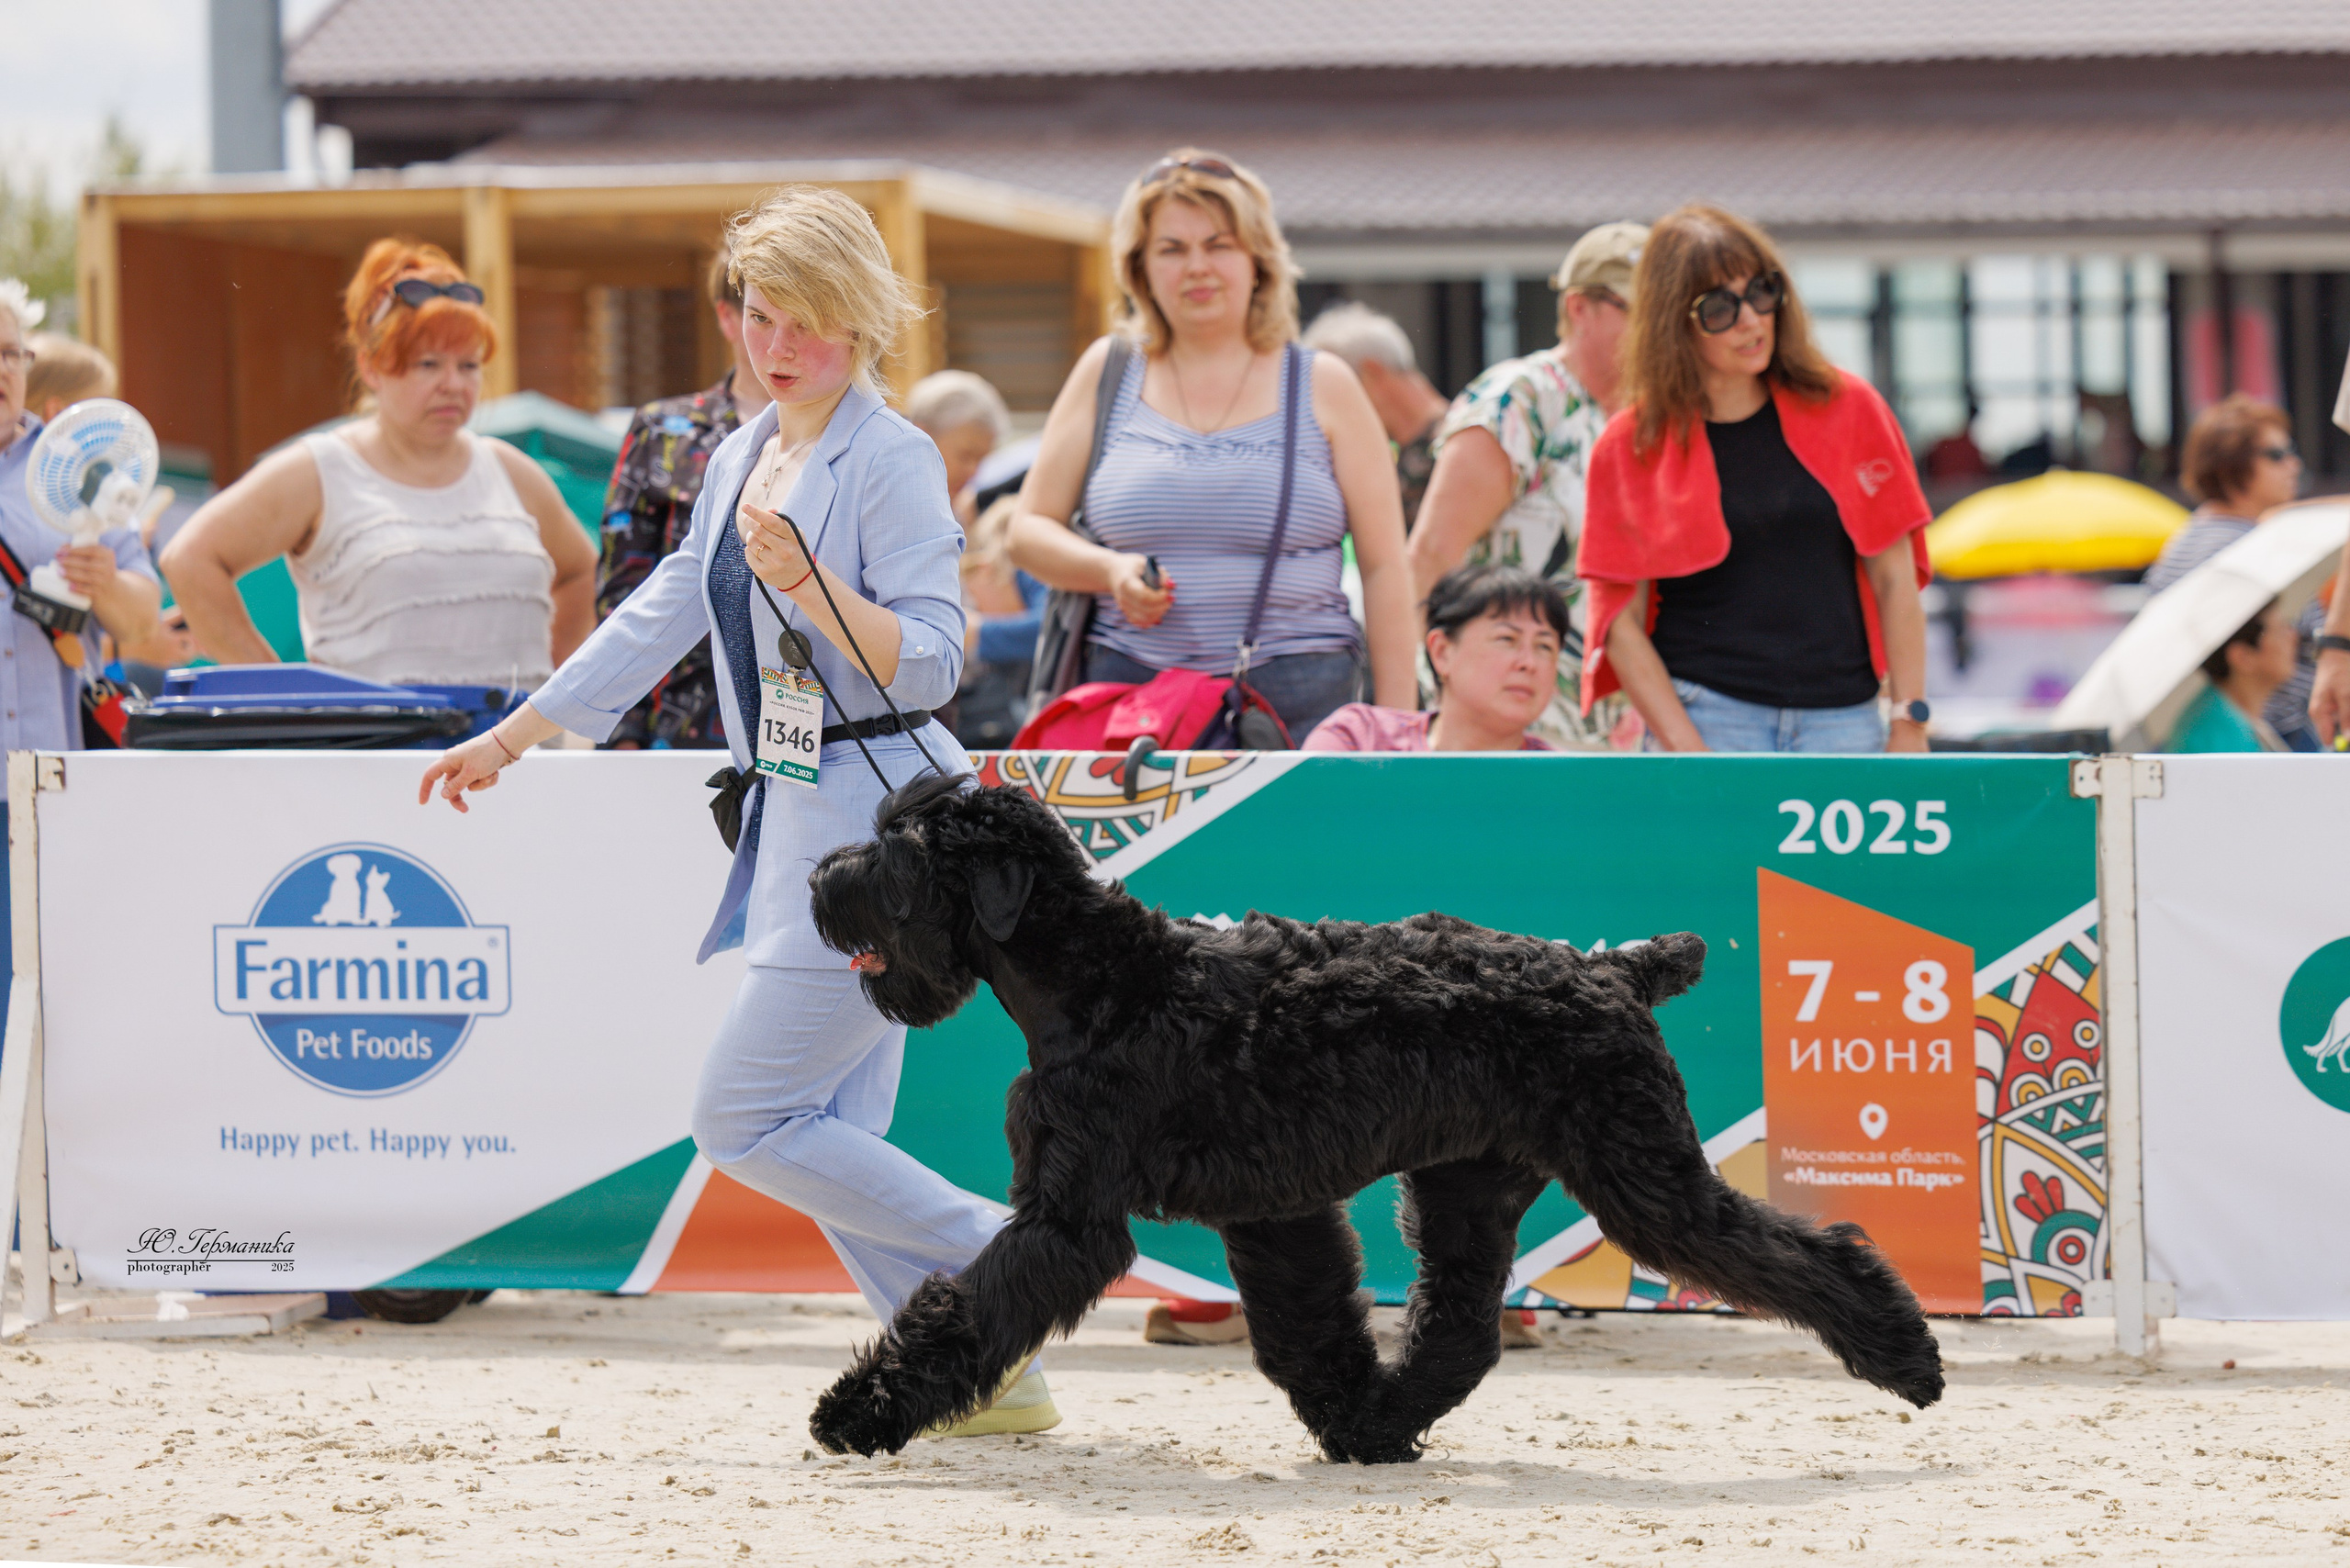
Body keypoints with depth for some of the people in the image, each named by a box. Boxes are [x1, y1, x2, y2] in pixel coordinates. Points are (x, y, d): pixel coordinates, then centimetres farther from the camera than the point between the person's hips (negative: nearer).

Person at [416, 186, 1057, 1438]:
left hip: (874, 812, -9)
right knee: (829, 1135, 6)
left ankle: (1003, 1263, -3)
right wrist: (510, 737, 27)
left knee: (743, 1117, -10)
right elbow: (657, 619, 24)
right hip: (797, 817, 9)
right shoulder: (740, 458, 15)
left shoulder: (894, 462, -11)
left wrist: (810, 584, -31)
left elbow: (929, 663, -17)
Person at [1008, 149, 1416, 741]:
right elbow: (1029, 532, 15)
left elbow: (1385, 568, 7)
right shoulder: (1106, 375, 13)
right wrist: (1111, 571, -7)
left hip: (1299, 707, -1)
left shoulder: (1321, 386, 9)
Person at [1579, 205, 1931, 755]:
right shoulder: (1631, 446, 3)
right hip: (1706, 718, -1)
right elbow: (1619, 623, 1)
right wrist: (1688, 752, -10)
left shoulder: (1848, 409, 7)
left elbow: (1894, 581, 8)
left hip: (1843, 723, 2)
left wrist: (1910, 724, 1)